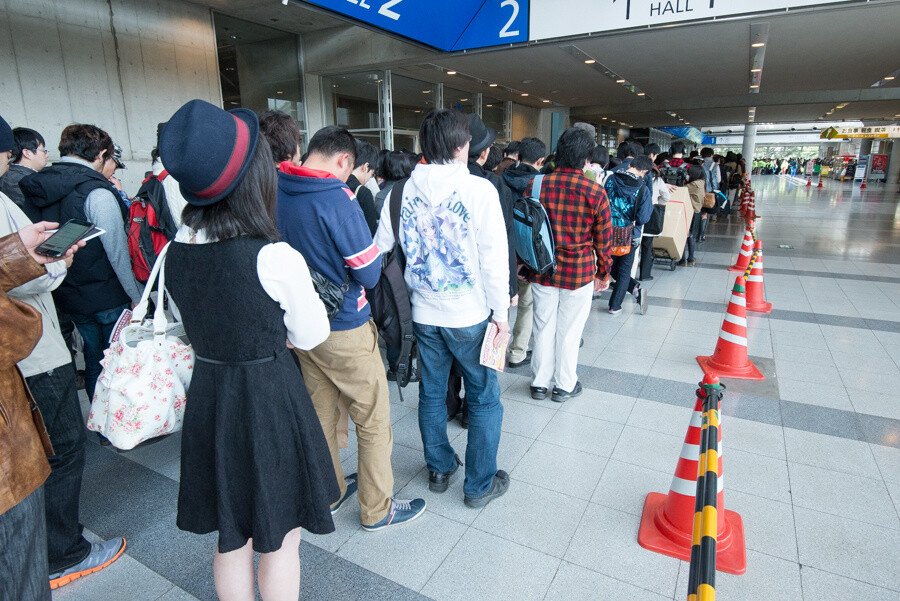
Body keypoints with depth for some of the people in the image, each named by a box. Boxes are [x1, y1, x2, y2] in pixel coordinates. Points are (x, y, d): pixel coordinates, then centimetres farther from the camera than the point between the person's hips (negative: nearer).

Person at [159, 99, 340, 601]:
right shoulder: (276, 257, -23)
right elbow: (311, 336, -8)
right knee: (279, 539, 16)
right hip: (270, 402, -6)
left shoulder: (176, 251, -4)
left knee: (231, 536, 25)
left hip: (206, 395, 7)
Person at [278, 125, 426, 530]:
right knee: (373, 421, 9)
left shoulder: (276, 192, 0)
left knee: (321, 414, 21)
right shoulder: (337, 198, -21)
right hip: (344, 329, -7)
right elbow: (369, 274, -17)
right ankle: (377, 509, 25)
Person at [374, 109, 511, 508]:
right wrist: (500, 311, -4)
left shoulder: (403, 190, -2)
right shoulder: (479, 189, -13)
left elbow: (380, 247, 5)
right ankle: (480, 485, 24)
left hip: (424, 313, 4)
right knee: (484, 399, 12)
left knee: (431, 393, 19)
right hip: (470, 314, -4)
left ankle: (439, 469, 37)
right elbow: (494, 257, -14)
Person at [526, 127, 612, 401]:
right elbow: (602, 241, -4)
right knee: (569, 331, 12)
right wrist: (604, 274, 10)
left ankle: (540, 383, 28)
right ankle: (564, 385, 28)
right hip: (579, 273, -2)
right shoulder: (595, 193, -11)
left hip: (542, 272, 2)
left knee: (543, 327, 14)